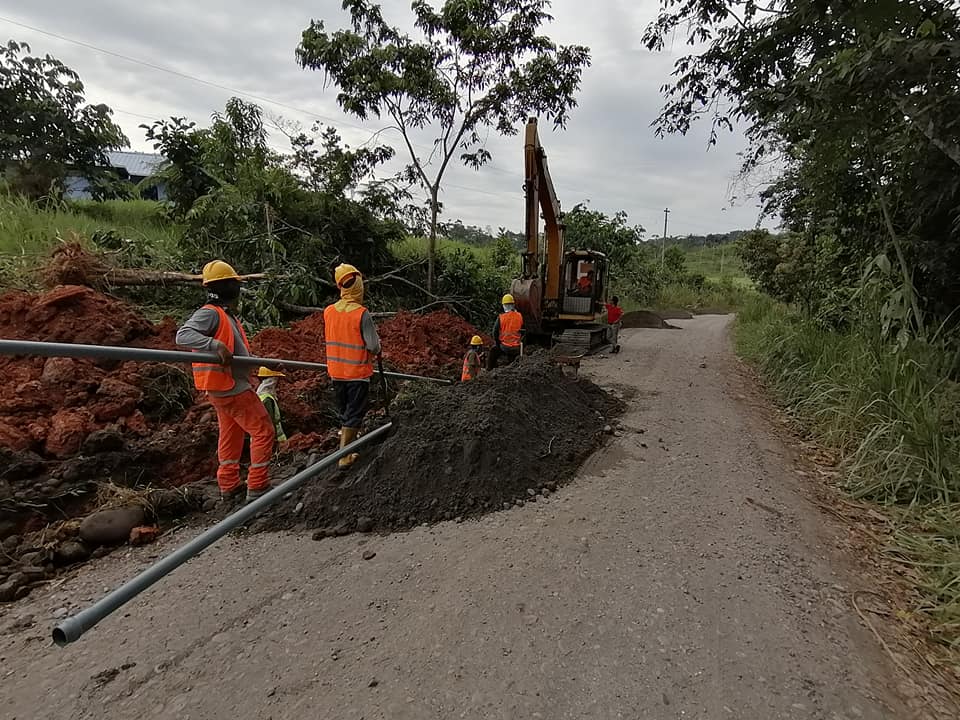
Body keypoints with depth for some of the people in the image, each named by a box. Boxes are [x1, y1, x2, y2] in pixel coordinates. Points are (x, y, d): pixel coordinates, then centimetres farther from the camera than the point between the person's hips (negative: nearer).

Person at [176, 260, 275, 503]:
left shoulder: (226, 315, 13)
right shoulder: (210, 313, -17)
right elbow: (183, 336, -29)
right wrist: (216, 344, -40)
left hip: (227, 387, 10)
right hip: (232, 389, -10)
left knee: (231, 434, 18)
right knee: (263, 431, -4)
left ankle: (229, 485, 30)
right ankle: (257, 487, 3)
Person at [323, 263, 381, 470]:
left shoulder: (328, 311, -2)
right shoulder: (361, 314, -19)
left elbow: (327, 340, 10)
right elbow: (373, 347, -18)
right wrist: (376, 351, 2)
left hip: (336, 371, 5)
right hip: (357, 372, -5)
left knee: (343, 412, 21)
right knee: (354, 414, 6)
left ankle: (347, 443, 37)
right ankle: (344, 456, 8)